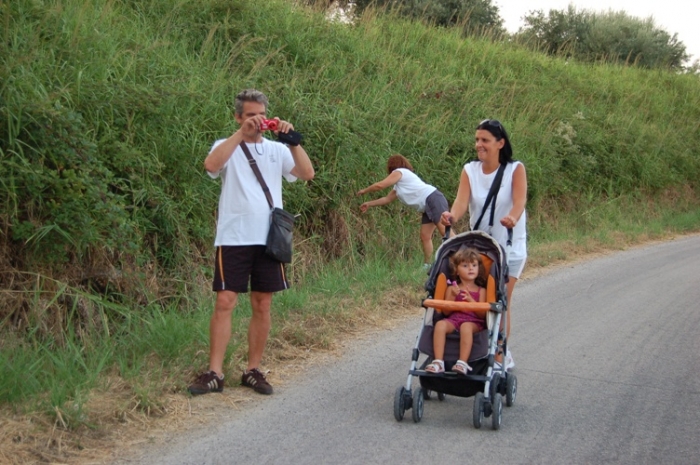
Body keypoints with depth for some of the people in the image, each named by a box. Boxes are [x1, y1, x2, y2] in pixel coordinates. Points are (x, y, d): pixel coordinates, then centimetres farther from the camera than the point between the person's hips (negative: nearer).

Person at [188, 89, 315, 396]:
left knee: (262, 306, 7)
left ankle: (253, 370, 16)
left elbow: (307, 174, -3)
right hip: (234, 238, -3)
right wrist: (240, 133, -22)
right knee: (225, 302, -6)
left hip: (269, 238, 3)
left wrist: (293, 140, -13)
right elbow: (211, 165, -19)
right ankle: (214, 374, -3)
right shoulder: (227, 147, 4)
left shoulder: (276, 149, 12)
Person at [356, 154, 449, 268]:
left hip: (433, 199, -10)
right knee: (425, 237, 5)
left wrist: (364, 191, 12)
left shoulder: (399, 172, 1)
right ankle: (427, 265, 5)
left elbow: (379, 185, -4)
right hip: (428, 207, 10)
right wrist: (369, 204, 38)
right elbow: (388, 199, 35)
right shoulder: (399, 185, 29)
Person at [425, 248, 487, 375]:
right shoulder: (452, 289, 15)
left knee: (466, 327, -37)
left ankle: (463, 363, -41)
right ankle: (438, 362, -35)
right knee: (440, 324, -31)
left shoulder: (481, 290, 13)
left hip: (474, 322, -2)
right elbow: (446, 312, 6)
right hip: (453, 320, 2)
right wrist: (453, 296, -8)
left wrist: (470, 299, -11)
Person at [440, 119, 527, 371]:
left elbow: (519, 201, -24)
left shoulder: (515, 169, -10)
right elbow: (462, 201, -17)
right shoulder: (470, 171, -3)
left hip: (510, 248, -3)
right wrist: (452, 216, -40)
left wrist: (512, 218, -47)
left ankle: (502, 353, 13)